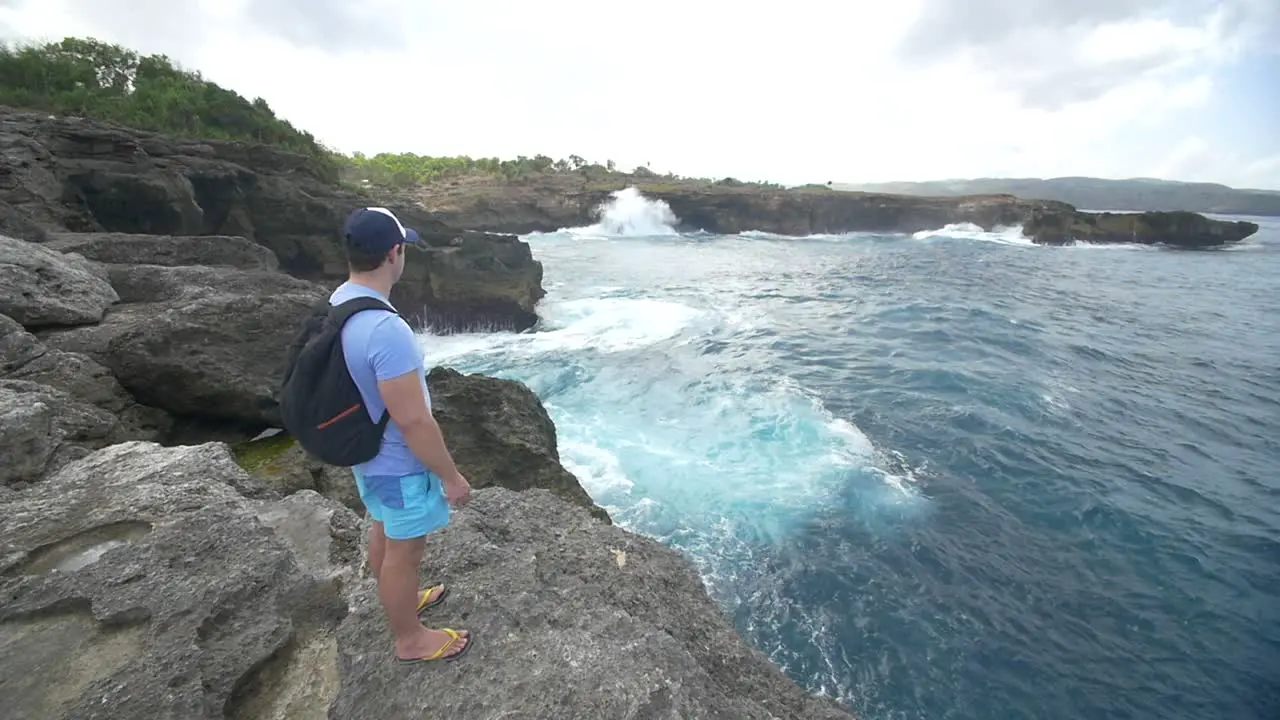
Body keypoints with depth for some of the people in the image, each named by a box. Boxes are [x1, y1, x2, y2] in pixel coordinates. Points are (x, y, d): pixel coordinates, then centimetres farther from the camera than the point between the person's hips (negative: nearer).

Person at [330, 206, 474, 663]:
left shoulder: (336, 304, -4)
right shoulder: (386, 329, -35)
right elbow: (414, 422, -31)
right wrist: (451, 475, -17)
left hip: (367, 454, 9)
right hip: (400, 464, -9)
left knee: (384, 532, 28)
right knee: (404, 551, 13)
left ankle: (402, 601, 54)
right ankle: (410, 639, 38)